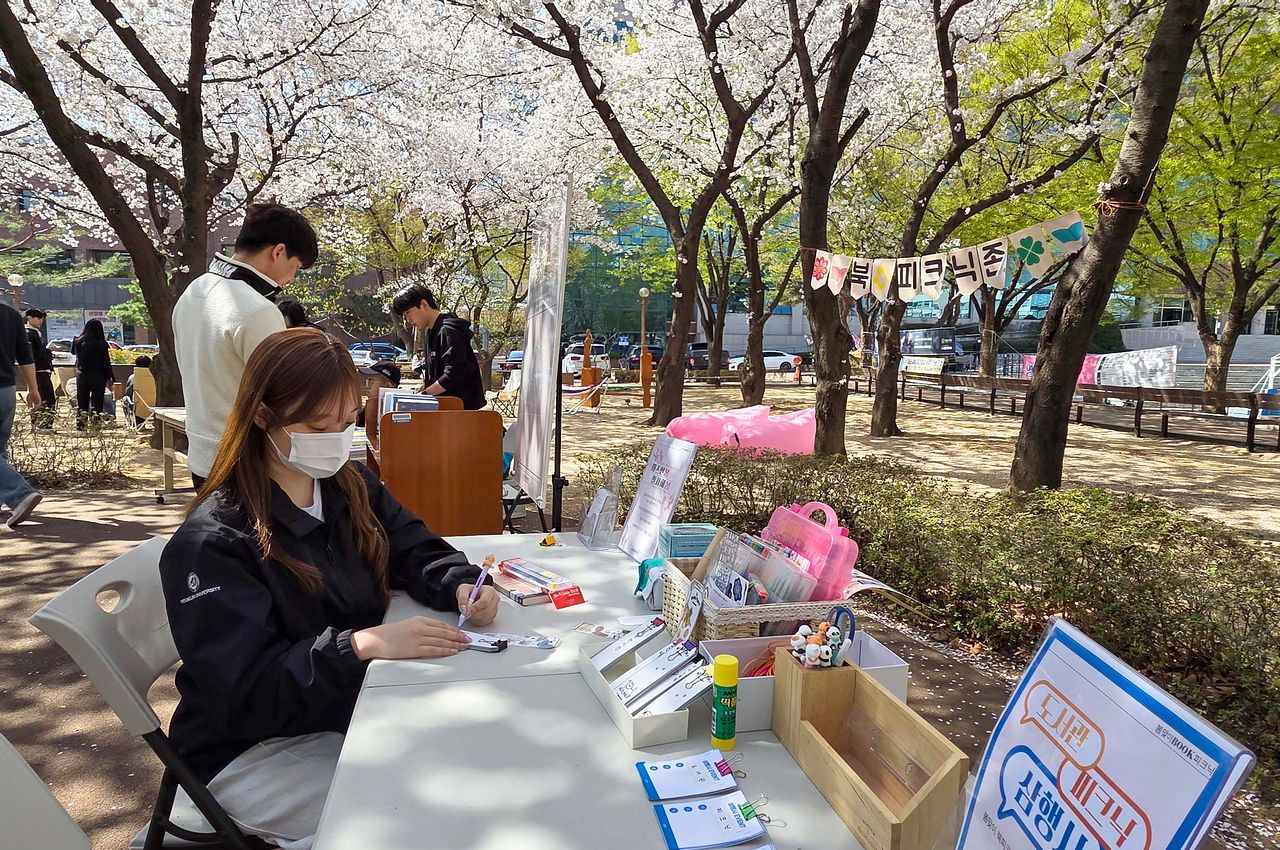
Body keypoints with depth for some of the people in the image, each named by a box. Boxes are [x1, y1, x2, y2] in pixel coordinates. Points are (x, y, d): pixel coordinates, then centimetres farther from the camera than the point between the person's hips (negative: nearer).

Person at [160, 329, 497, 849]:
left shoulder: (351, 486, 0)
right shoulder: (211, 543, -22)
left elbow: (414, 551, 3)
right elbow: (244, 688, -26)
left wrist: (460, 586, -21)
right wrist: (361, 644, -38)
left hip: (353, 705, 6)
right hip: (252, 748, -6)